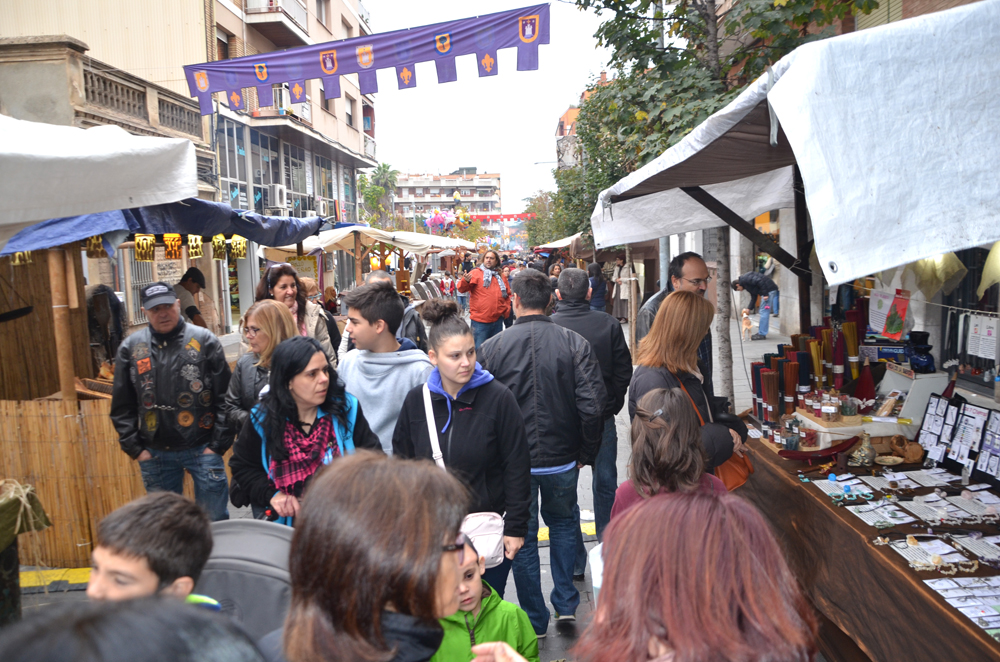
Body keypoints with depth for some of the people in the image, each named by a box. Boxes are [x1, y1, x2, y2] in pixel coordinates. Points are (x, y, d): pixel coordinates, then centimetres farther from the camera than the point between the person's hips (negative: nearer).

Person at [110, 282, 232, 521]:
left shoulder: (204, 340, -3)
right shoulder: (131, 347, 5)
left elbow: (225, 397, -4)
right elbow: (122, 407, 8)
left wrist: (218, 444, -8)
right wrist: (134, 448, 1)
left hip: (201, 448, -3)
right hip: (154, 454, 3)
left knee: (215, 520, 6)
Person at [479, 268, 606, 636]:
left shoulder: (492, 347, -9)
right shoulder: (574, 344, -10)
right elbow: (592, 405, -15)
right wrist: (586, 453, 1)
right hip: (561, 458, 1)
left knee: (523, 536, 15)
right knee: (563, 523, 26)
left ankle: (534, 622, 25)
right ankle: (566, 603, 27)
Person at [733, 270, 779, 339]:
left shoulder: (745, 279, -10)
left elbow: (760, 281, -23)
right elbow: (754, 297, 22)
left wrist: (765, 294, -21)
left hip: (769, 290, -11)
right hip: (768, 291, 11)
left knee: (764, 312, -7)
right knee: (763, 312, 15)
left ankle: (762, 334, -3)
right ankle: (761, 332, 21)